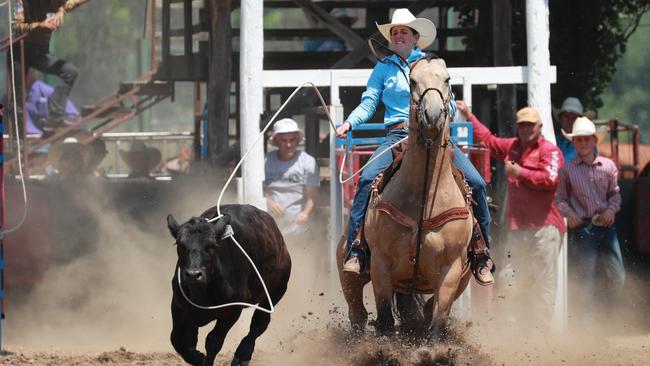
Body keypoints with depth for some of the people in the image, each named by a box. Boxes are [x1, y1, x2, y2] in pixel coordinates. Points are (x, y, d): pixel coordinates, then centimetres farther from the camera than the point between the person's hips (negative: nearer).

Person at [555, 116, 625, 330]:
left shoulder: (608, 166, 7)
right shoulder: (567, 170, 1)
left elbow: (615, 194, 14)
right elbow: (560, 198, 4)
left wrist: (611, 209, -5)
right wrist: (569, 212, -15)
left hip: (605, 225, 3)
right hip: (581, 227, -3)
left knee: (617, 279, -1)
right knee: (586, 280, -5)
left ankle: (586, 306, 21)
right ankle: (585, 322, 4)